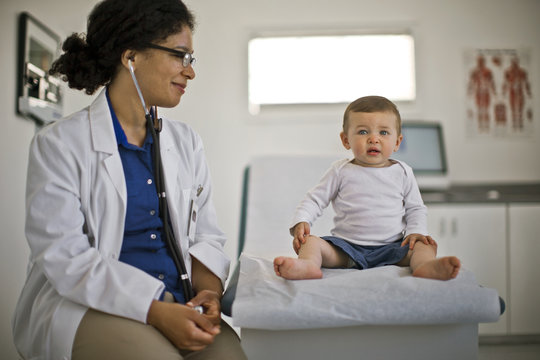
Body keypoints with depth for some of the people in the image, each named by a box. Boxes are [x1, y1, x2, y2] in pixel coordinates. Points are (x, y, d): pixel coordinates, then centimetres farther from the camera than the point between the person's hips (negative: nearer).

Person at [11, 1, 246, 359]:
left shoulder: (186, 141, 12)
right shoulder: (59, 144, -3)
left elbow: (207, 235, 12)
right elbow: (64, 257, -11)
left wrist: (209, 289, -10)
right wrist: (155, 310, -22)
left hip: (177, 305, 4)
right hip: (88, 306, -4)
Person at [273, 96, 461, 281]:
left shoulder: (402, 172, 8)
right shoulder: (341, 171, 4)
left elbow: (415, 208, 13)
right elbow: (315, 199, 6)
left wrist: (415, 232, -7)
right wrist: (301, 222, -12)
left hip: (392, 247, 1)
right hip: (346, 247, -1)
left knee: (425, 246, -23)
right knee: (312, 242, -24)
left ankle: (426, 266, -54)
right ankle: (308, 265, -54)